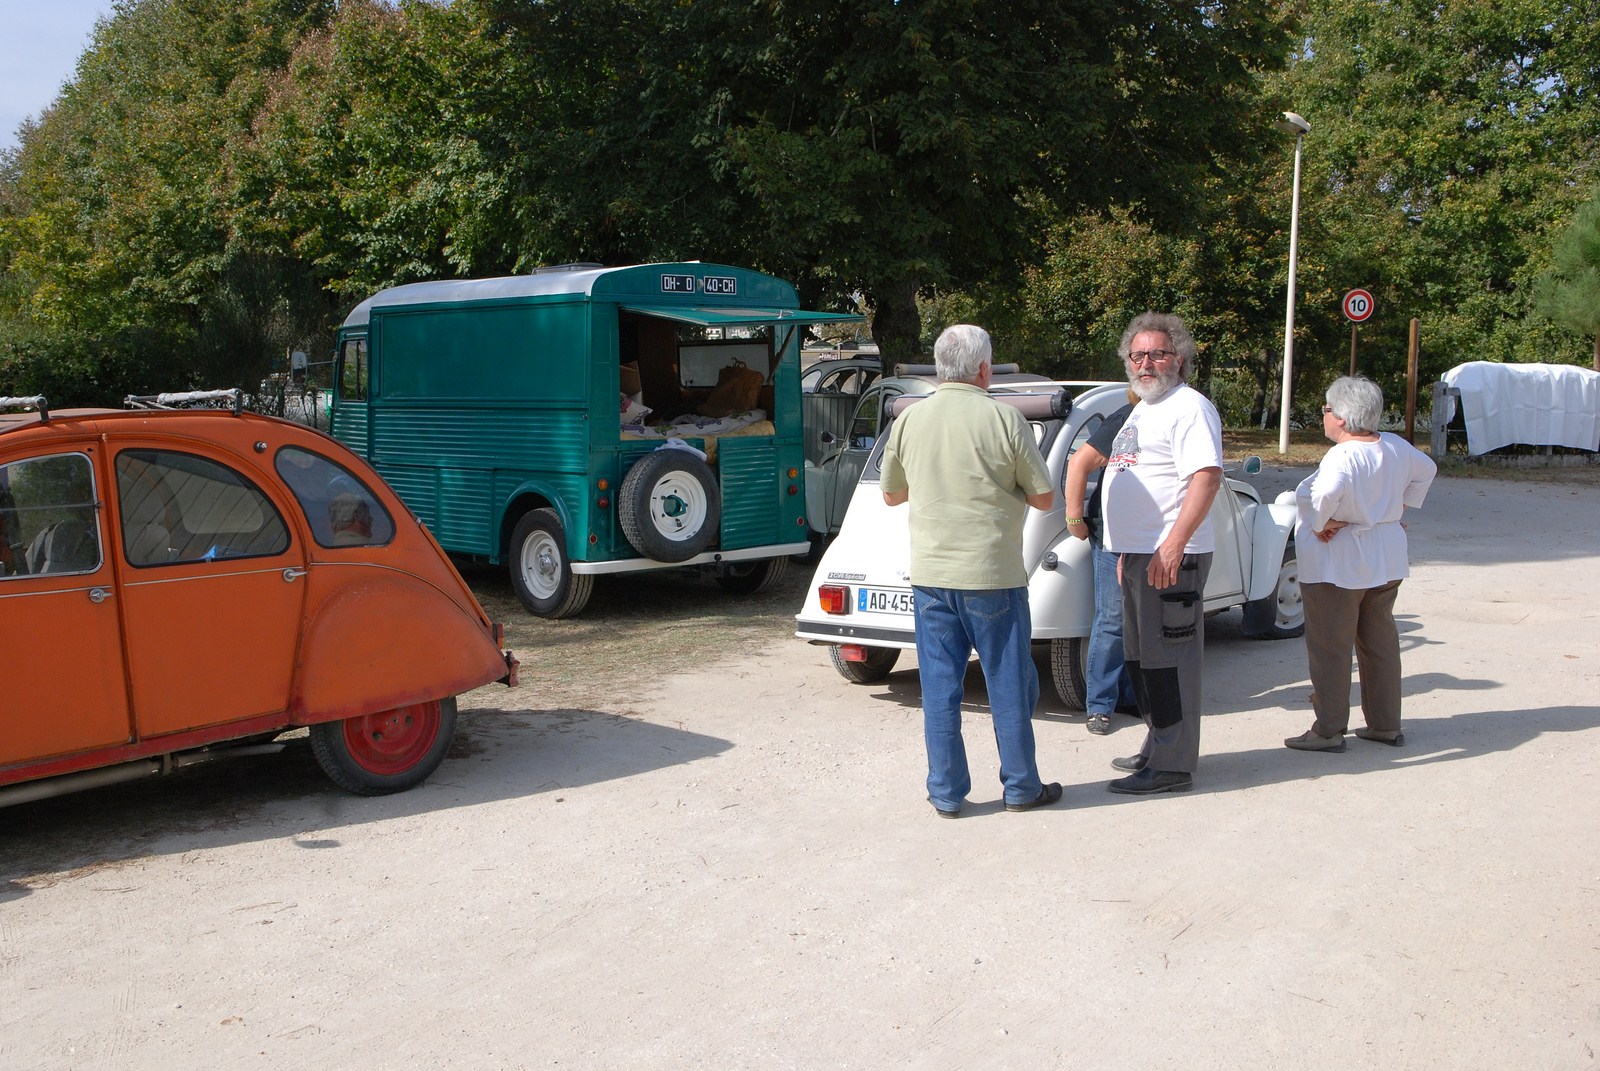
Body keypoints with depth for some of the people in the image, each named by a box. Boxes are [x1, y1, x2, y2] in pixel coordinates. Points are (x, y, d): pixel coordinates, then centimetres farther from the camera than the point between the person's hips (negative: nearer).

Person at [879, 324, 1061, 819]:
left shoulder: (909, 420, 1)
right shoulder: (1004, 419, -10)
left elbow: (891, 493, 13)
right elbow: (1044, 498, -3)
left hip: (929, 574, 3)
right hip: (993, 574, -3)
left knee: (939, 686, 9)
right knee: (1009, 685, 9)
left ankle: (946, 792, 13)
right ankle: (1021, 788, 19)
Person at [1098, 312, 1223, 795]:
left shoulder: (1188, 407, -11)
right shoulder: (1143, 409, 20)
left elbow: (1207, 476, -22)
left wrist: (1173, 546, -29)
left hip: (1170, 556, -10)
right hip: (1138, 554, 10)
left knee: (1168, 662, -6)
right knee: (1140, 658, 17)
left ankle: (1173, 766, -1)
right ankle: (1156, 748, 28)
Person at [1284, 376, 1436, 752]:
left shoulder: (1343, 456, -22)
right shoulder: (1396, 447, 4)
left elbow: (1327, 492, -40)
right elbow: (1427, 470, 22)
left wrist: (1319, 525, -23)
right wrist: (1401, 506, 19)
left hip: (1337, 565, -8)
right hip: (1387, 561, 8)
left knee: (1330, 647, 0)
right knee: (1381, 641, 16)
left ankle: (1329, 731, 4)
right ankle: (1386, 724, 23)